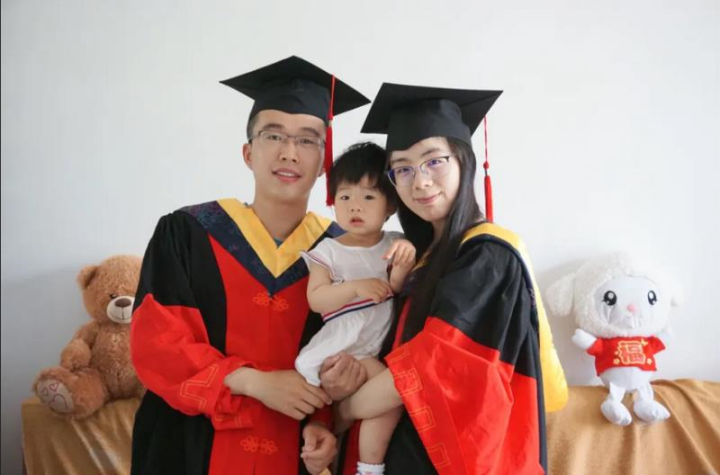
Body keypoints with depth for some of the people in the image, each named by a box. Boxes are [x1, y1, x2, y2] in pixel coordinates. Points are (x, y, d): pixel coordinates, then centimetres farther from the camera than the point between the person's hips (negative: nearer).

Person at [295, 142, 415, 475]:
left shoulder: (393, 245, 5)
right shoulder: (328, 251, -3)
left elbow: (395, 289, -2)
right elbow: (316, 300, -11)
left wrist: (404, 266, -22)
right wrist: (356, 287, -23)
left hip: (383, 347, 5)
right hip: (342, 352, -5)